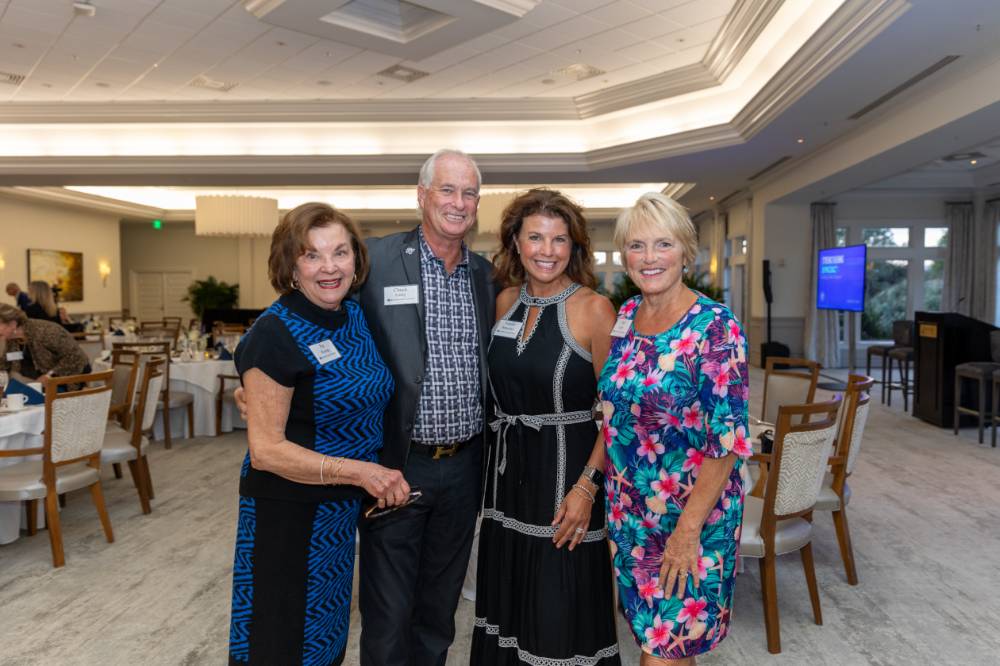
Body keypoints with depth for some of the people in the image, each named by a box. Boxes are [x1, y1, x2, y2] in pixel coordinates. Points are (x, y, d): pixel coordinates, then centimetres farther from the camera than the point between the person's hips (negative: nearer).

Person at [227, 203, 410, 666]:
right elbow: (266, 450, -21)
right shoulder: (274, 334, -20)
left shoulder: (356, 317, 1)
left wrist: (382, 477, 3)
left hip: (346, 508, 7)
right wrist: (359, 471, -26)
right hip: (289, 516, -7)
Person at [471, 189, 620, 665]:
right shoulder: (506, 300, 5)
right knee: (508, 598, 18)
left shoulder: (593, 308, -11)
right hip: (506, 469, 5)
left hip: (565, 470, -5)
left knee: (560, 607, 6)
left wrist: (587, 486, -17)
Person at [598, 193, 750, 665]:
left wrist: (687, 529, -19)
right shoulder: (626, 316, 2)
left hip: (692, 516, -5)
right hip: (630, 514, 6)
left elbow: (728, 441, -18)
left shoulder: (715, 327, -17)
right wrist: (607, 493, 8)